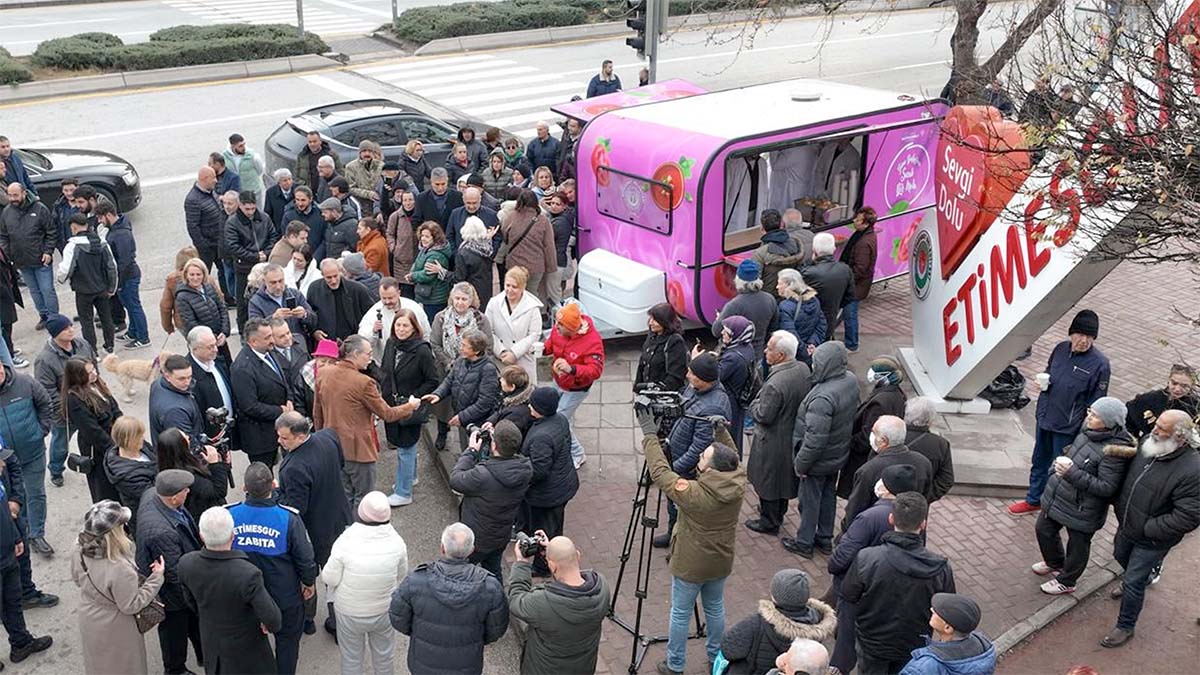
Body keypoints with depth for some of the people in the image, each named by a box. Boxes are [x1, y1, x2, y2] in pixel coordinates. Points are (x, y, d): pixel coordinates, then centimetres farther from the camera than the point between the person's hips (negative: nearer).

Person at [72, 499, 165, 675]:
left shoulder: (81, 554, -21)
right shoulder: (120, 570, -41)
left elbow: (77, 579, 1)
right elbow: (131, 606, -27)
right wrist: (157, 578, -23)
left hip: (89, 621, 6)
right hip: (114, 631, -6)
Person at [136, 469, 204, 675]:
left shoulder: (151, 494, -18)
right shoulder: (162, 532, -44)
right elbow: (175, 575, -32)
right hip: (172, 594, -8)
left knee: (196, 621, 28)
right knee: (175, 629, 20)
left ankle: (204, 656, 51)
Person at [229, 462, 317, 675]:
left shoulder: (229, 516, -20)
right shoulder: (288, 518, -27)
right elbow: (304, 556, -16)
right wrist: (309, 582, 4)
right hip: (285, 594, -2)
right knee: (287, 641, 20)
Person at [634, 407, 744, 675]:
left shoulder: (693, 493, -32)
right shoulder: (739, 485, -17)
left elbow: (660, 472, -25)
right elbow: (733, 461, 5)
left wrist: (649, 434, -19)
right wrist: (722, 432, -1)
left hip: (690, 566, -5)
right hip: (720, 564, 5)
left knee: (680, 614, 13)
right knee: (715, 608, 25)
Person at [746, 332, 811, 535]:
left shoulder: (775, 384, -35)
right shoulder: (804, 369, -9)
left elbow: (764, 416, -27)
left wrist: (754, 405, -7)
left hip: (773, 441, -8)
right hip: (794, 435, 8)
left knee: (768, 480, 12)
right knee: (784, 476, 26)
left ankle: (769, 522, 28)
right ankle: (779, 513, 45)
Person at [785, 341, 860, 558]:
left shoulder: (823, 398, -36)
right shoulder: (851, 380, -11)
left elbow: (815, 438, -31)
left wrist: (801, 464, -20)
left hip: (819, 460, -8)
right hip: (839, 455, 8)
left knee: (810, 500, 12)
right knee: (828, 495, 24)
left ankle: (804, 543, 30)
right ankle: (825, 538, 40)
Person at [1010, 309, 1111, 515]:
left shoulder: (1100, 363, -18)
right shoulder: (1060, 348, -2)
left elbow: (1096, 402, -12)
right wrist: (1042, 382, -5)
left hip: (1068, 426, -6)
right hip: (1045, 417, 6)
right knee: (1040, 461, 21)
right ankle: (1033, 500, 39)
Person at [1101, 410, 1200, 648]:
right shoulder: (1148, 443, -13)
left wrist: (1148, 528, -24)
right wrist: (1120, 505, 3)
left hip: (1151, 541, -7)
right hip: (1127, 526, 7)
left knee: (1134, 583, 5)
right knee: (1121, 557, 32)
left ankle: (1125, 627, 27)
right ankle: (1138, 580, 63)